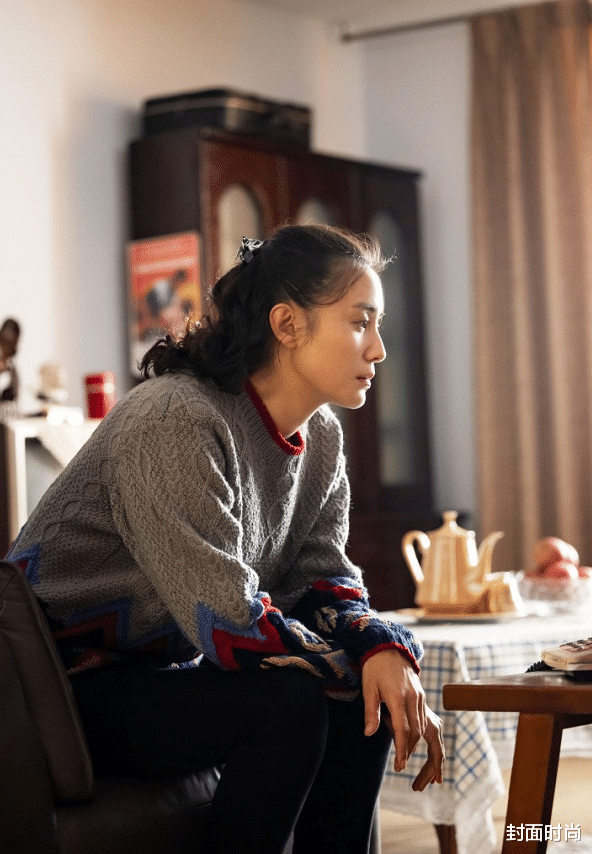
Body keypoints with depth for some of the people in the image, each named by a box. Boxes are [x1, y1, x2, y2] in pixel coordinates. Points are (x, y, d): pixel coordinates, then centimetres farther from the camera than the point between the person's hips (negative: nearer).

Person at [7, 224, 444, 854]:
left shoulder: (322, 437, 3)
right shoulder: (174, 420, -25)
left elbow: (321, 579, 2)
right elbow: (228, 619, -29)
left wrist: (383, 650, -20)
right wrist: (358, 666, -17)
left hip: (170, 670, 8)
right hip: (75, 682, -8)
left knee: (367, 703, -9)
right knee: (286, 704, -27)